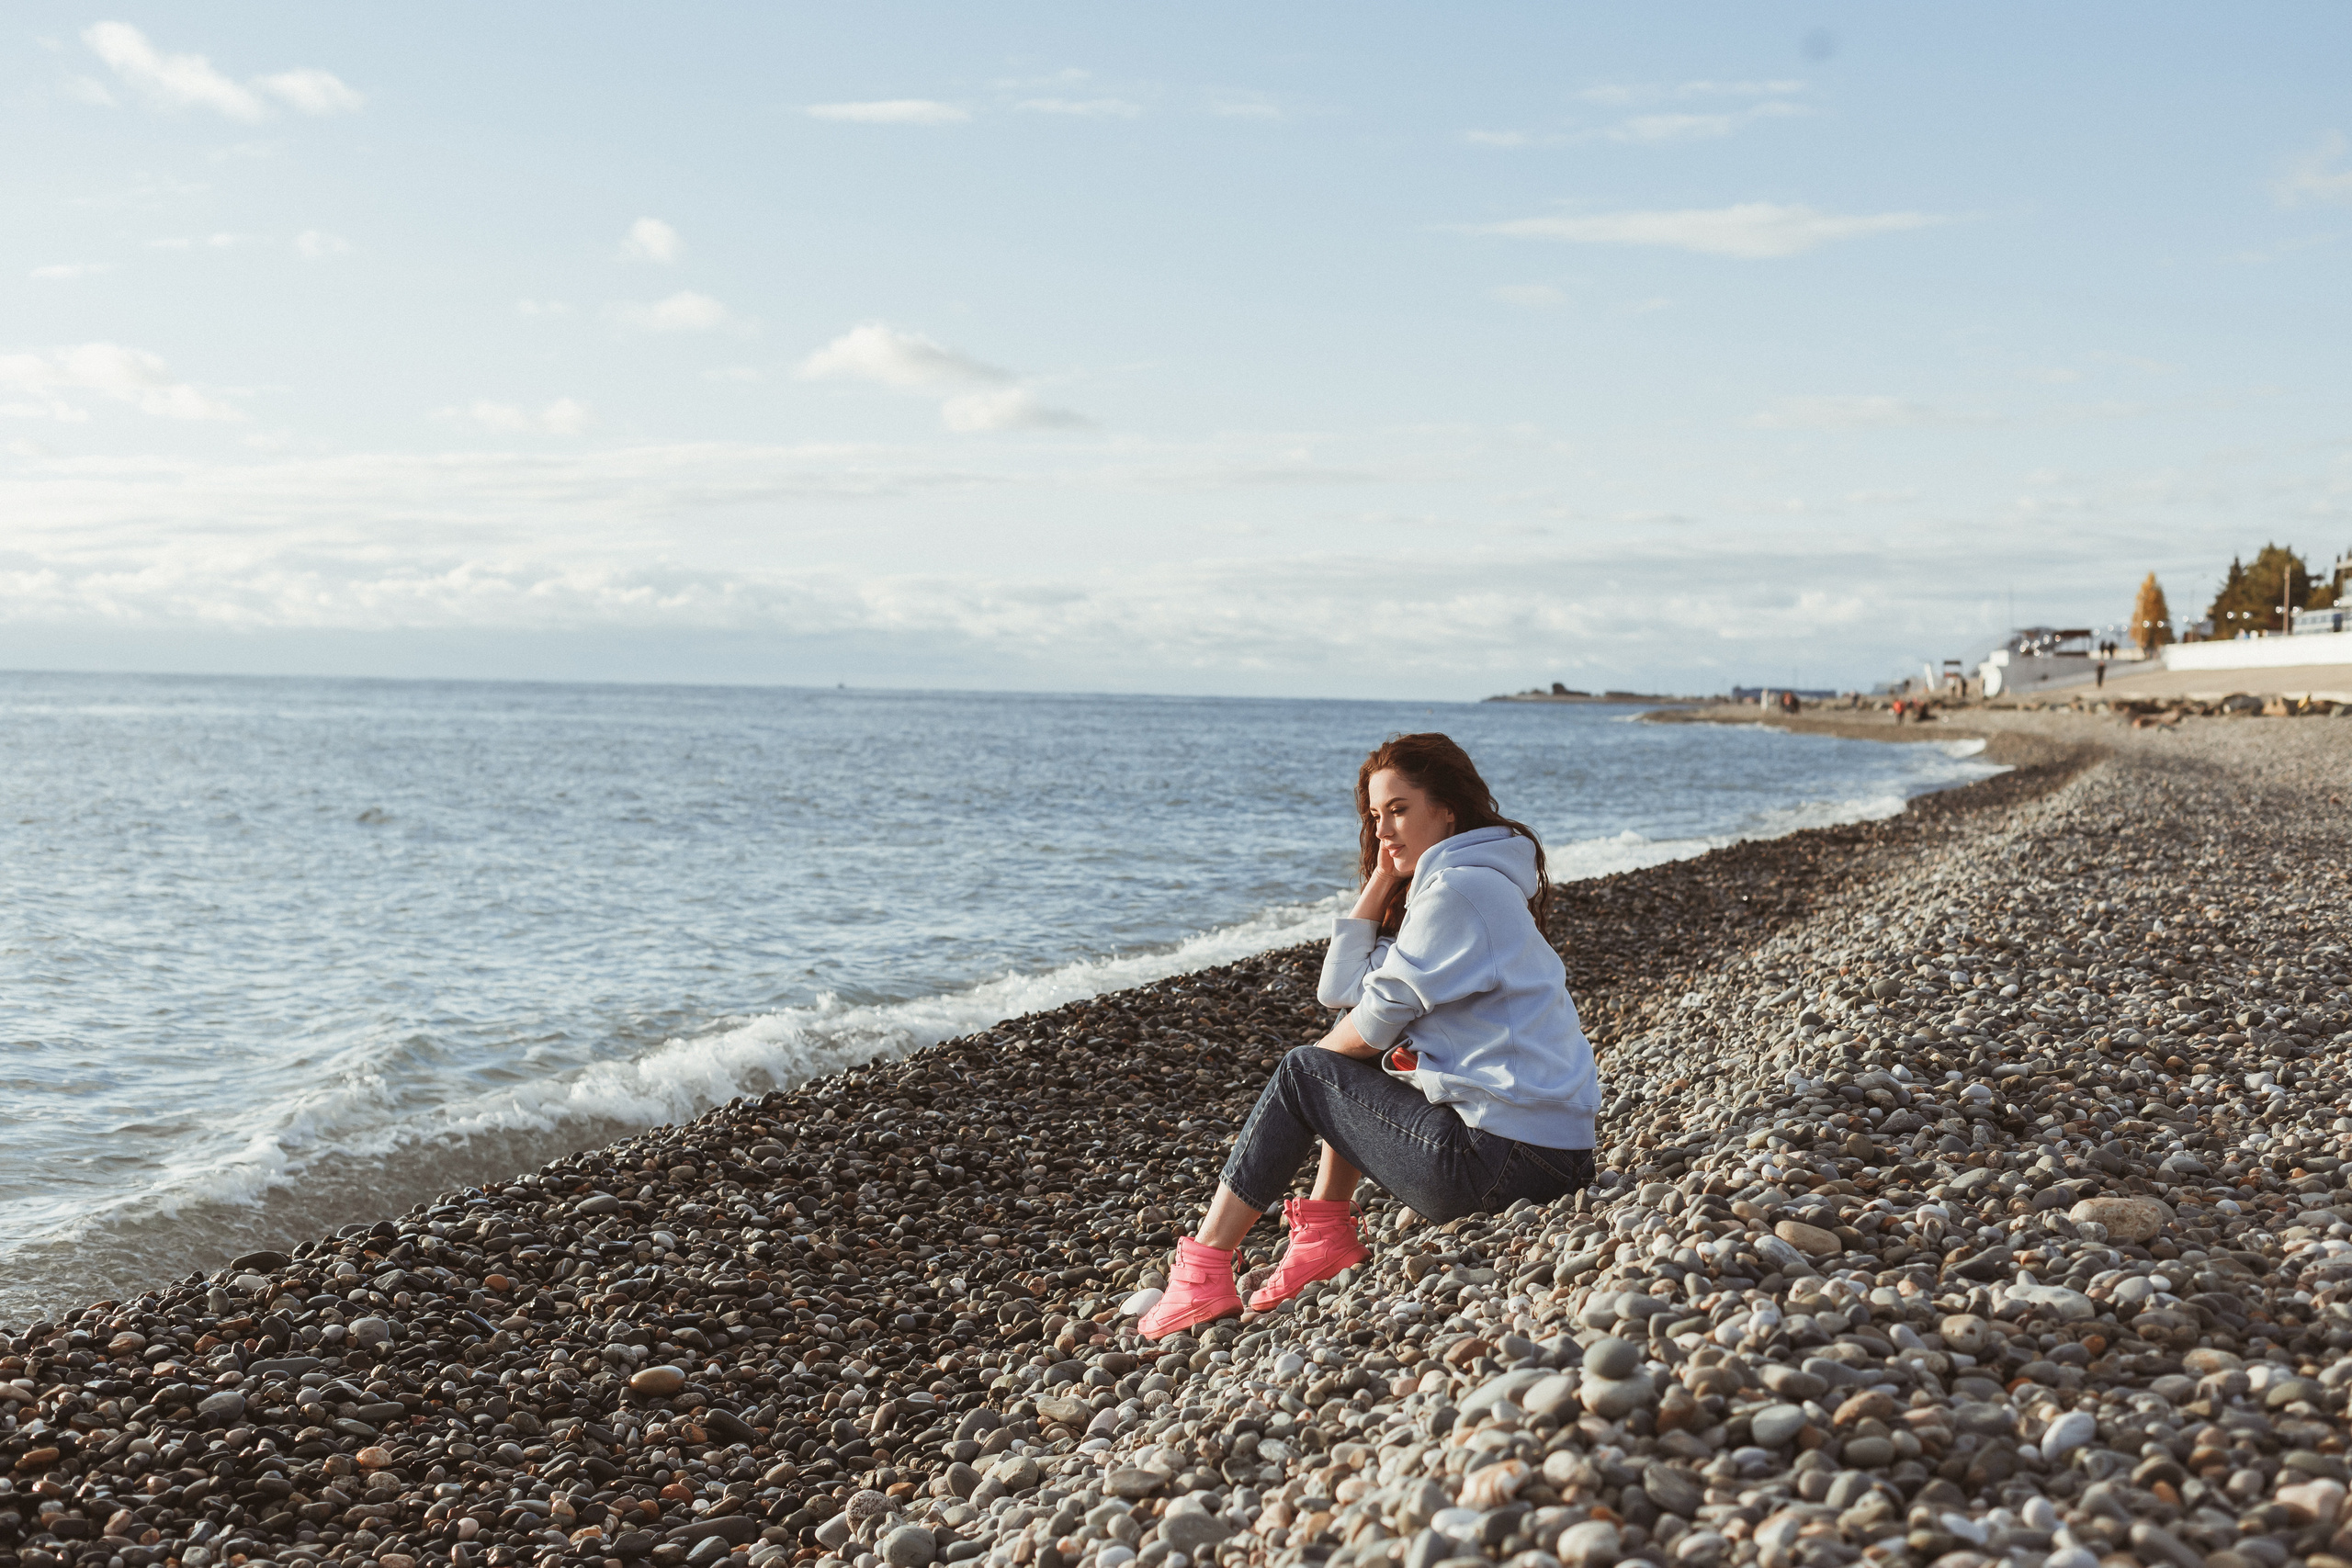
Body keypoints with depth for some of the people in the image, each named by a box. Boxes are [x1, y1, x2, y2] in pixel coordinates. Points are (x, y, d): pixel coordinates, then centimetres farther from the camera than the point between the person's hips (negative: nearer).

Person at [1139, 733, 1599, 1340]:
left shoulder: (1456, 887, -14)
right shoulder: (1460, 883, 18)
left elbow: (1371, 1026, -11)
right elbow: (1338, 991, 12)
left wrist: (1320, 1059, 11)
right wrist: (1381, 879, 7)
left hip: (1508, 1163, -10)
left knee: (1303, 1073, 1)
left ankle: (1203, 1275, 6)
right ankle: (1327, 1237, 18)